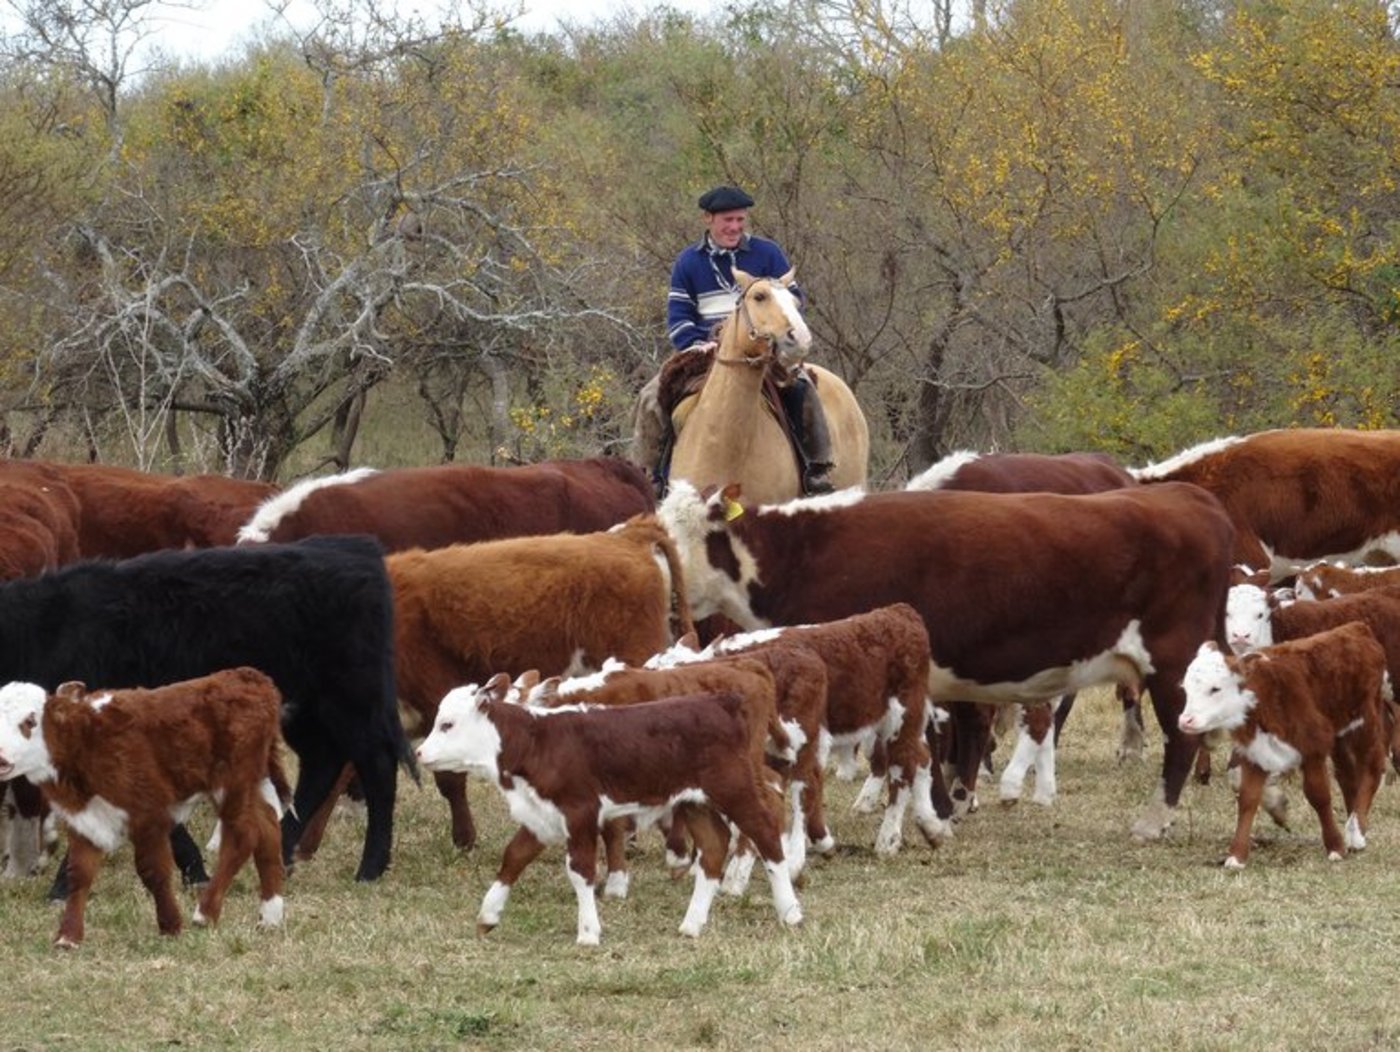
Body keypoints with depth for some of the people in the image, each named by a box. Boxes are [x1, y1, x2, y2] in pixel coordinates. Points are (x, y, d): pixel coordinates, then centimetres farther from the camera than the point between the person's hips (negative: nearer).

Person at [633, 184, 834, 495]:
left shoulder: (766, 253, 6)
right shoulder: (689, 261, 8)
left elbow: (793, 298, 7)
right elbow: (678, 316, 6)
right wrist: (698, 344, -15)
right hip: (707, 351, 1)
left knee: (800, 387, -28)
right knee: (652, 397, -17)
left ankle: (817, 468, -17)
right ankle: (653, 474, -5)